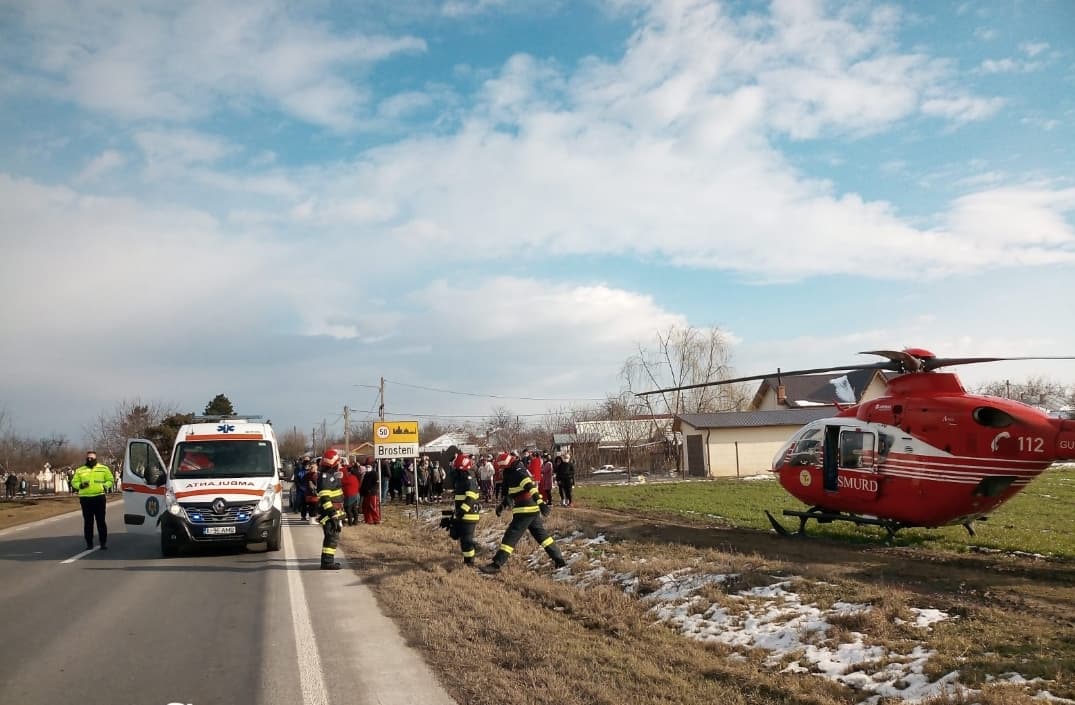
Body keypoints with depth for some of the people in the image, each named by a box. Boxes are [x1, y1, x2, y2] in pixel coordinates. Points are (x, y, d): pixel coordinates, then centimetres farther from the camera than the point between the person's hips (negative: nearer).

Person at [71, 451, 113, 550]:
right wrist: (80, 485, -11)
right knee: (88, 522, 4)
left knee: (101, 521, 1)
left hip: (99, 498, -1)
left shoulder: (104, 469, 8)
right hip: (85, 498, 1)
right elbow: (74, 482, 10)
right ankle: (89, 543, 11)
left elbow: (110, 480, 8)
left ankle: (103, 542, 7)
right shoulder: (80, 470, 10)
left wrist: (105, 486, -11)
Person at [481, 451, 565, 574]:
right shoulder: (512, 473, 16)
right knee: (541, 534, 18)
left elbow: (531, 487, -30)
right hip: (533, 510, 10)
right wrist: (502, 505, 19)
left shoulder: (518, 472, -17)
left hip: (525, 511, -10)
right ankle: (559, 559, 22)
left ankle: (497, 565, -6)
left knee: (511, 536, -7)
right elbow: (509, 492, 26)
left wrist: (540, 502, -40)